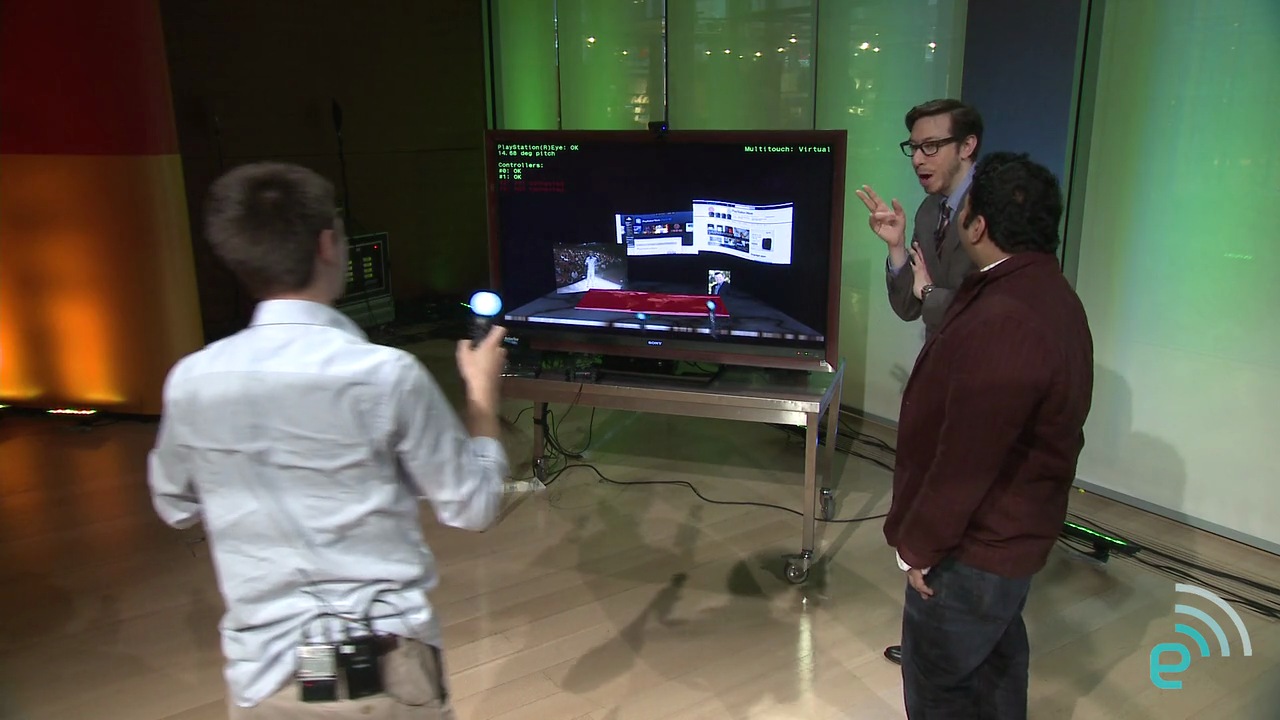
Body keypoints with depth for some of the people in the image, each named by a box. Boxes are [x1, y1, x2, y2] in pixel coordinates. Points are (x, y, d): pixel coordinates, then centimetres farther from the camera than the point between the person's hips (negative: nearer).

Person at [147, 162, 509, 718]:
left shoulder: (190, 380, -8)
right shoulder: (387, 374, -19)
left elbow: (176, 507, 11)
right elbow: (473, 507, -8)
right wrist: (483, 391, 4)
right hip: (384, 670, -2)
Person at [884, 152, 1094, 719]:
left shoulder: (1002, 323, -32)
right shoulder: (1048, 292, 4)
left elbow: (966, 459, -29)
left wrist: (918, 545, -16)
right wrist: (932, 294, 16)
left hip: (976, 545, -10)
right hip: (1015, 529, 10)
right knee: (994, 661, 25)